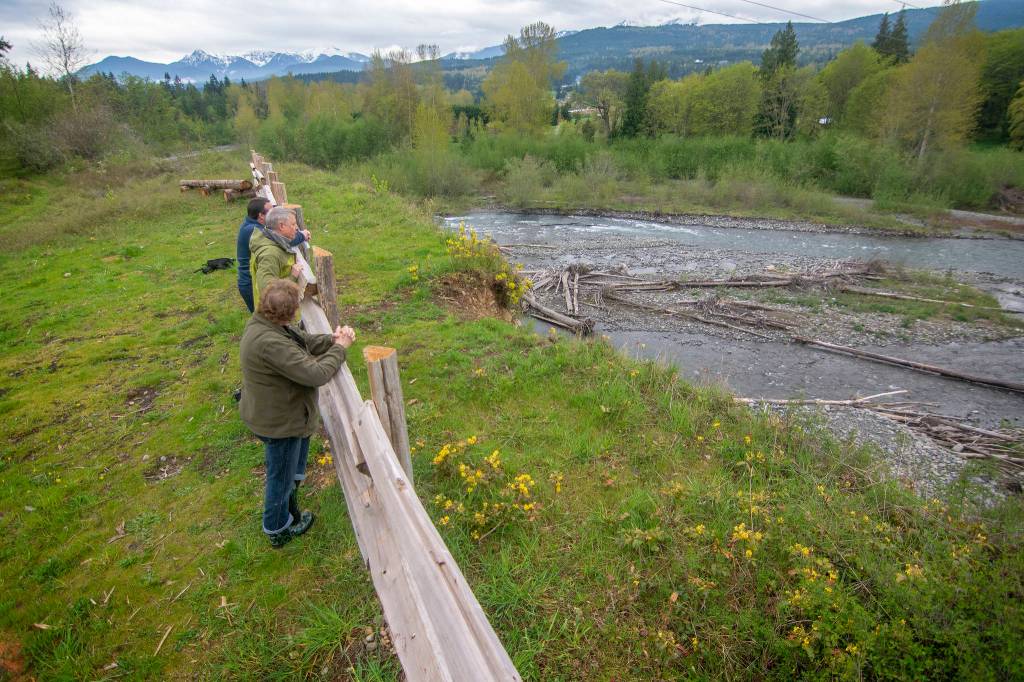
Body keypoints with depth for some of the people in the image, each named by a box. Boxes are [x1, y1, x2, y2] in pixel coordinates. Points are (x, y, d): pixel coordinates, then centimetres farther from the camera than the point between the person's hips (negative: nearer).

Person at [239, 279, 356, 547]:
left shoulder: (262, 322, -8)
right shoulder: (270, 343, -38)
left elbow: (304, 340, 1)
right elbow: (317, 374, -37)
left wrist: (331, 339, -18)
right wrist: (340, 348, -22)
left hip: (272, 411, 9)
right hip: (278, 422, -9)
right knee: (281, 476, 16)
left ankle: (289, 491, 58)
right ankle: (278, 530, 40)